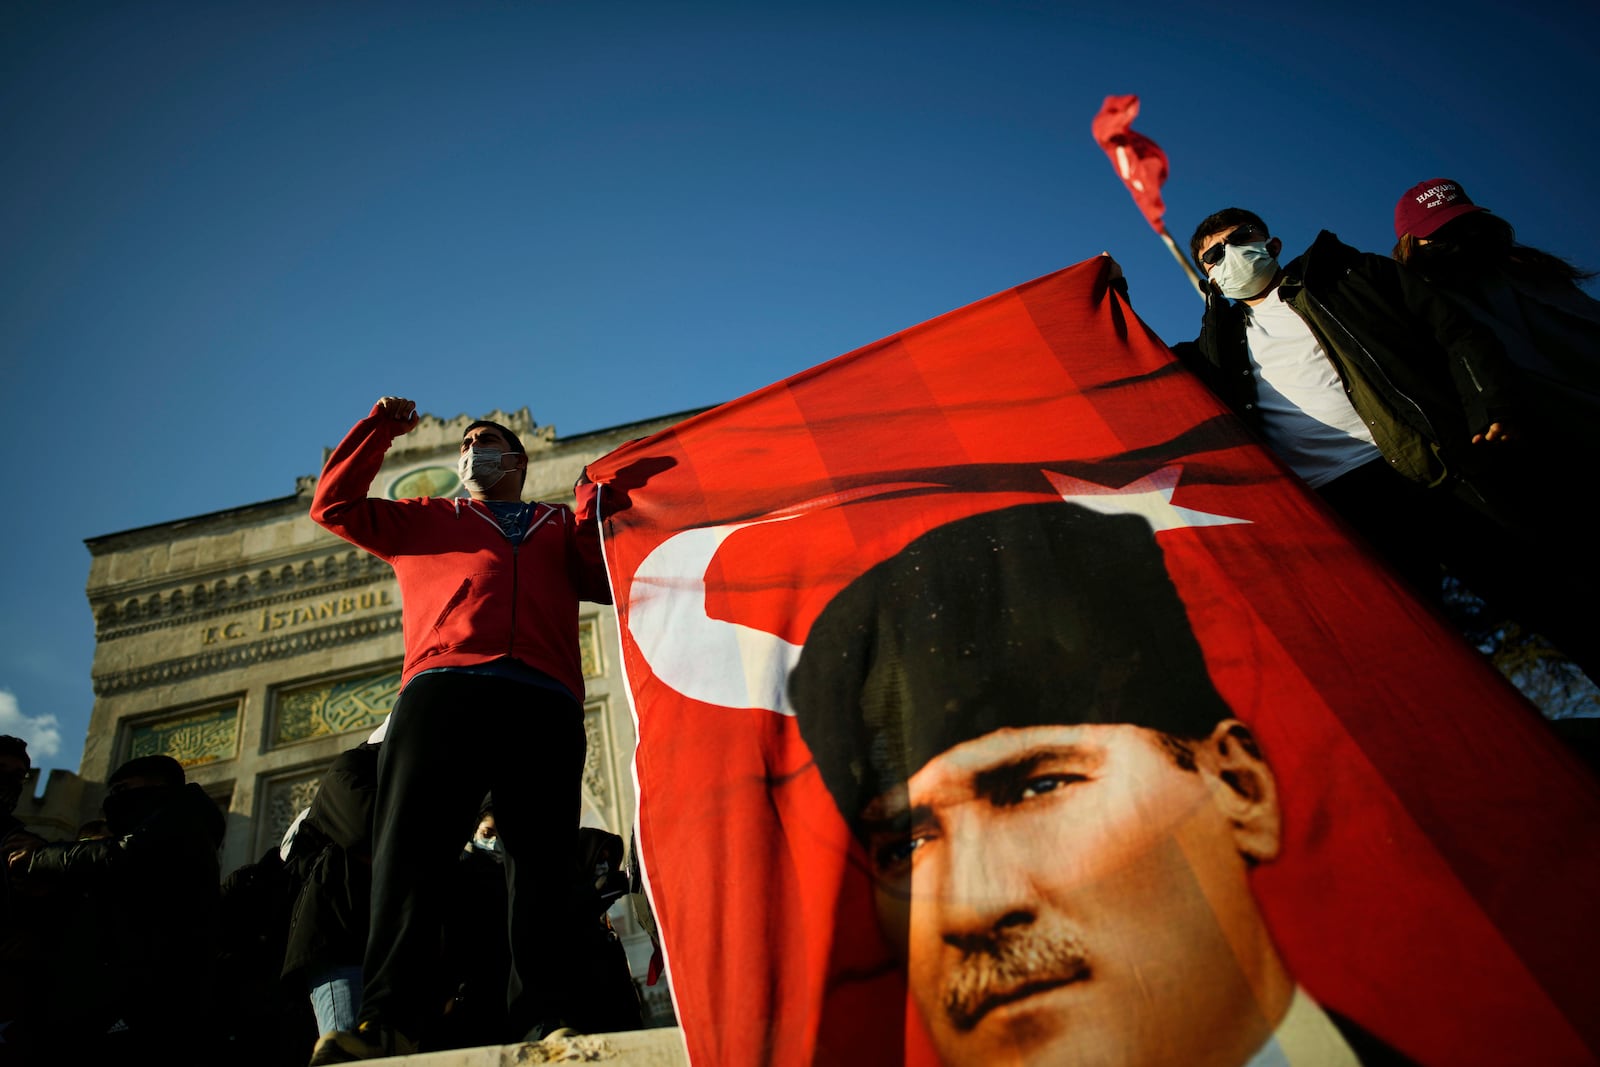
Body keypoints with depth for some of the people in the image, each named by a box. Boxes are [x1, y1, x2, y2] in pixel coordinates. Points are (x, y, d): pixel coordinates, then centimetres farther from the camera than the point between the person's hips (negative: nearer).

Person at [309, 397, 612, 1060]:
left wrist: (597, 501, 9)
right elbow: (334, 505, 27)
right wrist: (380, 428, 25)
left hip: (544, 700, 0)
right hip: (443, 687, 0)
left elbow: (608, 576, 16)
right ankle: (389, 1018, -16)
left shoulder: (562, 527, 31)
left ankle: (540, 1019, -10)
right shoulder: (424, 520, 34)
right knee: (411, 848, -14)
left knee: (543, 862, -9)